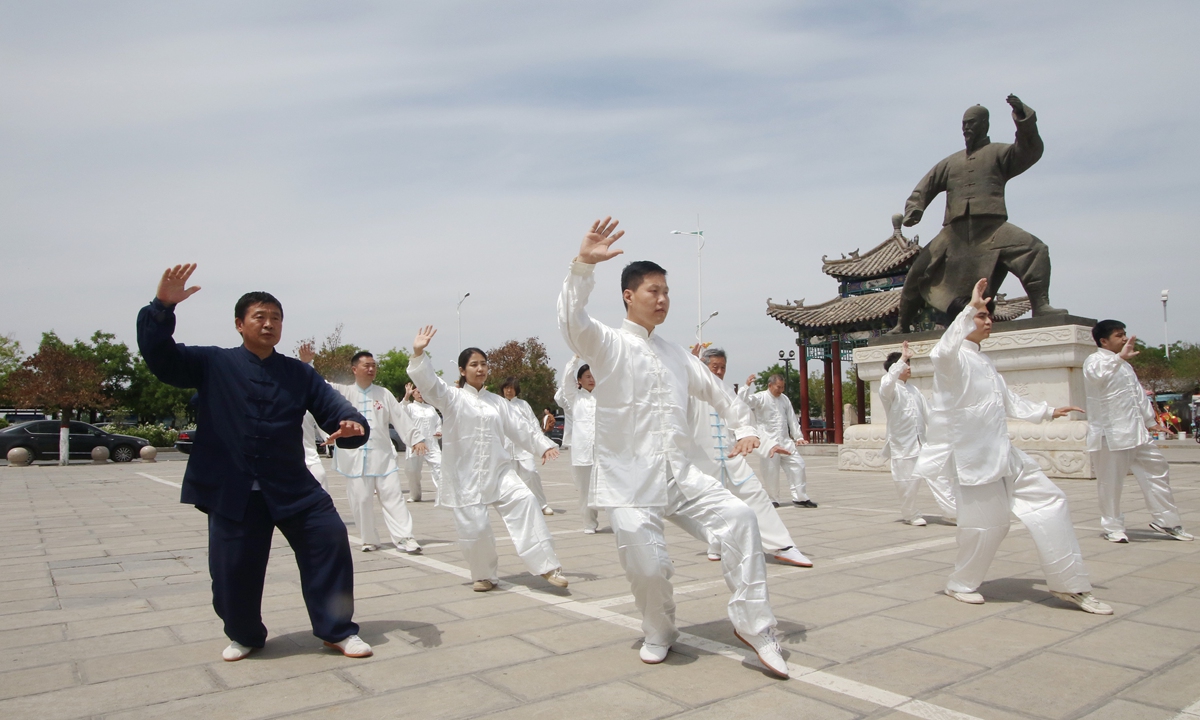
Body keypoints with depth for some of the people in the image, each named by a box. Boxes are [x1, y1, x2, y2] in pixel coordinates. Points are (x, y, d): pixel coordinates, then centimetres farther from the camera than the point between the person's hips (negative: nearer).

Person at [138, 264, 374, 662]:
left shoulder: (300, 374, 6)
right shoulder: (212, 364, 3)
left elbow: (334, 408, -1)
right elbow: (159, 356, -7)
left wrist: (352, 425, -25)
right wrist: (162, 306, -22)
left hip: (293, 487, 1)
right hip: (231, 491, -1)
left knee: (330, 539, -10)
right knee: (232, 567, 5)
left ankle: (337, 630, 7)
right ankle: (244, 635, 35)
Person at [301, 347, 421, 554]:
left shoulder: (384, 394, 6)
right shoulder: (343, 393, 5)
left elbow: (400, 419, 4)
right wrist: (305, 363, -18)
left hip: (382, 455, 0)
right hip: (355, 456, 0)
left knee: (393, 496, -3)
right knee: (360, 500, 4)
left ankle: (405, 538, -3)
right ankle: (370, 540, 18)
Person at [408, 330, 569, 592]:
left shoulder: (497, 402, 15)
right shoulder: (452, 398, 2)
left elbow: (520, 427, 15)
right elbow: (428, 384, -16)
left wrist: (543, 444, 2)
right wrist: (418, 353, -32)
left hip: (499, 470, 3)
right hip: (465, 475, -3)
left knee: (523, 501, -18)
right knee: (473, 528, -5)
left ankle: (546, 566, -13)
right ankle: (485, 575, 22)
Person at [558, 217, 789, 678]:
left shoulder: (675, 354, 17)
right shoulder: (609, 344, -3)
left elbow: (715, 391, 25)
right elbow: (572, 322, -23)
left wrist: (744, 427, 11)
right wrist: (583, 266, -36)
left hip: (680, 474, 5)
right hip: (629, 479, -5)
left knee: (738, 517, -13)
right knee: (647, 567, -9)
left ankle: (753, 624, 0)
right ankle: (659, 633, 24)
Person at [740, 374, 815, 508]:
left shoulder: (784, 399, 13)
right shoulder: (760, 398, -4)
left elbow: (792, 419, 14)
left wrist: (798, 437, 10)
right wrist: (747, 386, -26)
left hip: (785, 441, 5)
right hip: (768, 441, -5)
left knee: (798, 464, 1)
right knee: (771, 471, -3)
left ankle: (800, 497, 9)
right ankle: (773, 499, 15)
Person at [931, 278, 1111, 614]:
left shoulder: (983, 361, 19)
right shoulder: (952, 358, -10)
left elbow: (1007, 399, 30)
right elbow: (946, 349, -37)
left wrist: (1047, 412, 30)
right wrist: (970, 308, -37)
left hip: (1004, 452, 9)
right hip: (972, 455, -9)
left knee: (1049, 501, 5)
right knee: (985, 522, -4)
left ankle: (1069, 584, 16)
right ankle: (961, 584, 21)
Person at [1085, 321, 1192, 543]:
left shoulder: (1125, 364, 19)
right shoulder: (1094, 360, -10)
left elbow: (1138, 393, 27)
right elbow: (1096, 374, -35)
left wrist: (1150, 420, 28)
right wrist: (1119, 357, -47)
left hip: (1135, 432, 9)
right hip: (1110, 434, -9)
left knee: (1157, 470, 11)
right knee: (1110, 483, -1)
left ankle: (1166, 521, 25)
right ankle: (1113, 527, 12)